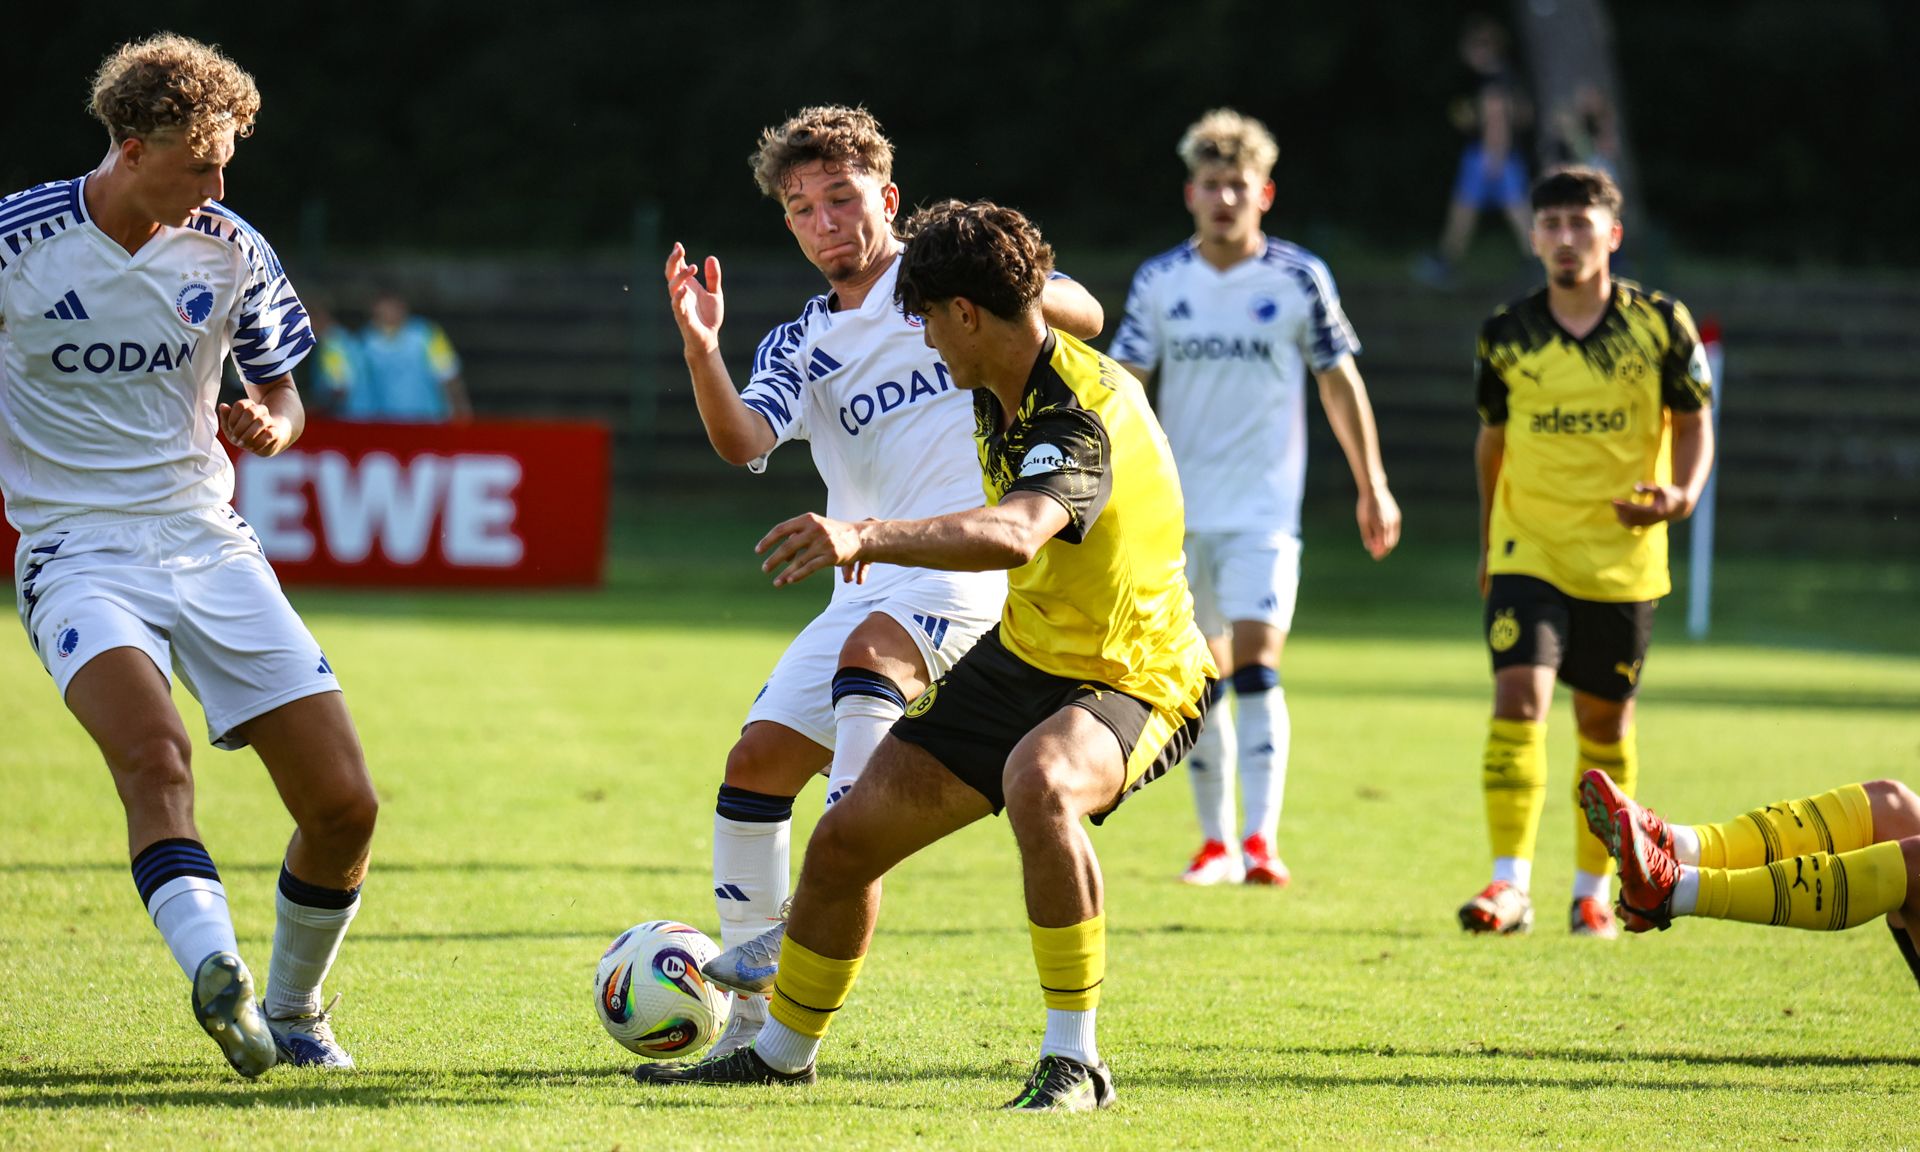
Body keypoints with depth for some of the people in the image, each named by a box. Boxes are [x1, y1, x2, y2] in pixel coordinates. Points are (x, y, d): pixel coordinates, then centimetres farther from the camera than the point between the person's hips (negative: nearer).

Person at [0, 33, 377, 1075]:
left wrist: (269, 426, -7)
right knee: (155, 758, -33)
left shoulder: (229, 250, 2)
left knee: (343, 804, -4)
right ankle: (218, 975, -52)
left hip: (209, 548, 4)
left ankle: (291, 1011, 19)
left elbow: (281, 396, 15)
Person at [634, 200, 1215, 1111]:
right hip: (1023, 655, 9)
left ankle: (1073, 1064, -30)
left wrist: (870, 538, -64)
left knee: (1039, 782, -42)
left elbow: (1013, 534, -52)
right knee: (847, 840, 8)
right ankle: (781, 1052, 33)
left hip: (1133, 684, -9)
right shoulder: (1000, 389, -1)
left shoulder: (1083, 417, -31)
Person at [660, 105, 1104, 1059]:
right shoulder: (797, 348, 17)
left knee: (868, 655, -34)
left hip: (969, 555, -6)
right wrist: (700, 348, -21)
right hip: (868, 582, 6)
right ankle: (753, 1003, 8)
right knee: (756, 762, -1)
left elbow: (1085, 317, -4)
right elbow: (743, 441, -2)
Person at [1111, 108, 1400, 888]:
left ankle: (1261, 840, -20)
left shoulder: (1299, 280, -2)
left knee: (1255, 666, -16)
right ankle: (1215, 840, 18)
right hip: (1178, 507, 3)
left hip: (1263, 509, -3)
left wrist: (1372, 488, 9)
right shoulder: (1159, 283, 3)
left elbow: (1339, 383, 6)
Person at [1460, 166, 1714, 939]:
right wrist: (1487, 543, 19)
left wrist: (1683, 493, -17)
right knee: (1519, 696, -17)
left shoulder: (1661, 326, -4)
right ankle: (1510, 883, -17)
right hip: (1528, 550, 0)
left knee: (1604, 722, 8)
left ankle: (1593, 889, 22)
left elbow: (1693, 424, 3)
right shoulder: (1505, 337, 0)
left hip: (1624, 557, 0)